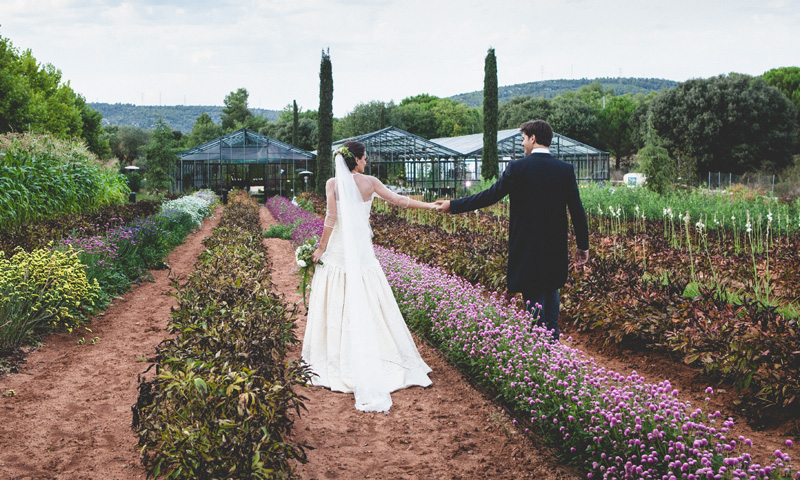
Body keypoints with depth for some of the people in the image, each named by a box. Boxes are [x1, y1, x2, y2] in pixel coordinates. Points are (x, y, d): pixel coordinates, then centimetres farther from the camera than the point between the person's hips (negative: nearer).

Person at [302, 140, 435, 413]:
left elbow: (331, 218, -10)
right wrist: (430, 206, 16)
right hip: (362, 248, 1)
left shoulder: (333, 184, -5)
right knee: (367, 306, 8)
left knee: (338, 308, 4)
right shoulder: (369, 183, 0)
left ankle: (338, 362, 6)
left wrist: (321, 248, -3)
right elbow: (399, 200, 6)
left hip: (338, 249, -1)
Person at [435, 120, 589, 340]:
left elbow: (490, 196, -8)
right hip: (556, 247, 4)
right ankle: (553, 337, 23)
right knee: (551, 289, 22)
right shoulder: (566, 170, -1)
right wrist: (583, 246, 8)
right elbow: (577, 210, -1)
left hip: (527, 246, -4)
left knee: (533, 297, 4)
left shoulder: (518, 168, -11)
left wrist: (453, 205, 2)